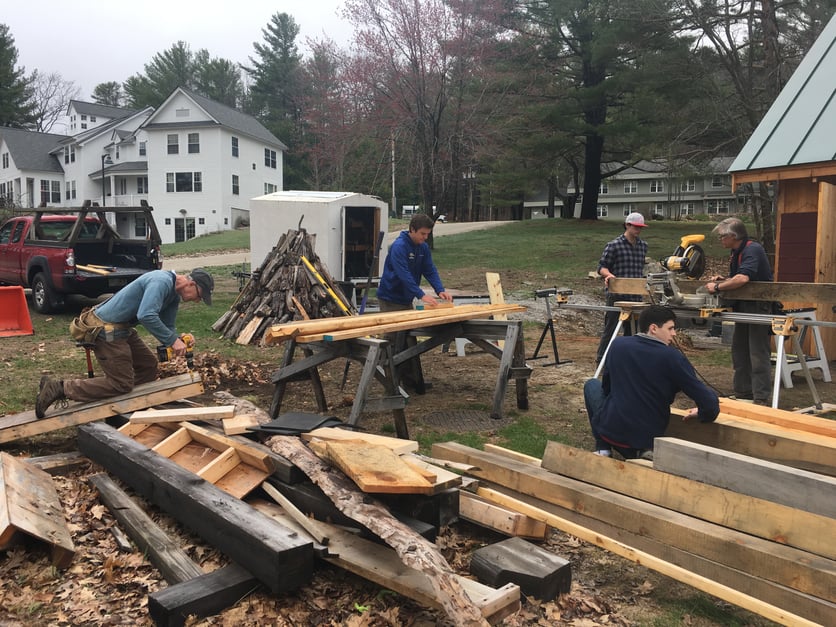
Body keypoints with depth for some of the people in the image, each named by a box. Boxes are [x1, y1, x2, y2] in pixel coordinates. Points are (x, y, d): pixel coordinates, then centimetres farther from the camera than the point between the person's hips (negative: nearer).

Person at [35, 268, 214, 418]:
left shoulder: (174, 295, 9)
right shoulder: (162, 282, -22)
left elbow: (167, 327, 13)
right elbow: (146, 316, -36)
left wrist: (179, 341, -8)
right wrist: (172, 340, -28)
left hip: (122, 329, 10)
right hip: (106, 330, -10)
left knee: (150, 366, 13)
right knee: (122, 384, -6)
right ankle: (60, 388, -3)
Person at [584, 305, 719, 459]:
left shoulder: (618, 344, -2)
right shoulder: (673, 358, -11)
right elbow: (708, 400, -12)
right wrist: (704, 415, 10)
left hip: (610, 429, -1)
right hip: (648, 438, 1)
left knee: (592, 385, 26)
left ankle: (603, 448, 17)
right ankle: (644, 449, 5)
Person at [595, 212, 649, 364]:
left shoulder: (643, 245, 11)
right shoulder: (614, 245, -7)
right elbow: (602, 267, -7)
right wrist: (609, 274, -26)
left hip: (635, 295, 6)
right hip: (616, 295, -6)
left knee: (632, 328, 11)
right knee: (611, 328, 0)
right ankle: (601, 359, 9)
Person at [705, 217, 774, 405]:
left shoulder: (752, 250, -19)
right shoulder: (736, 252, 11)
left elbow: (743, 278, -33)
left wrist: (717, 287, -23)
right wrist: (723, 279, 2)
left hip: (759, 305, -10)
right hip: (743, 306, 10)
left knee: (758, 353, -7)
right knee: (739, 350, 13)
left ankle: (761, 398, -2)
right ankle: (743, 393, 22)